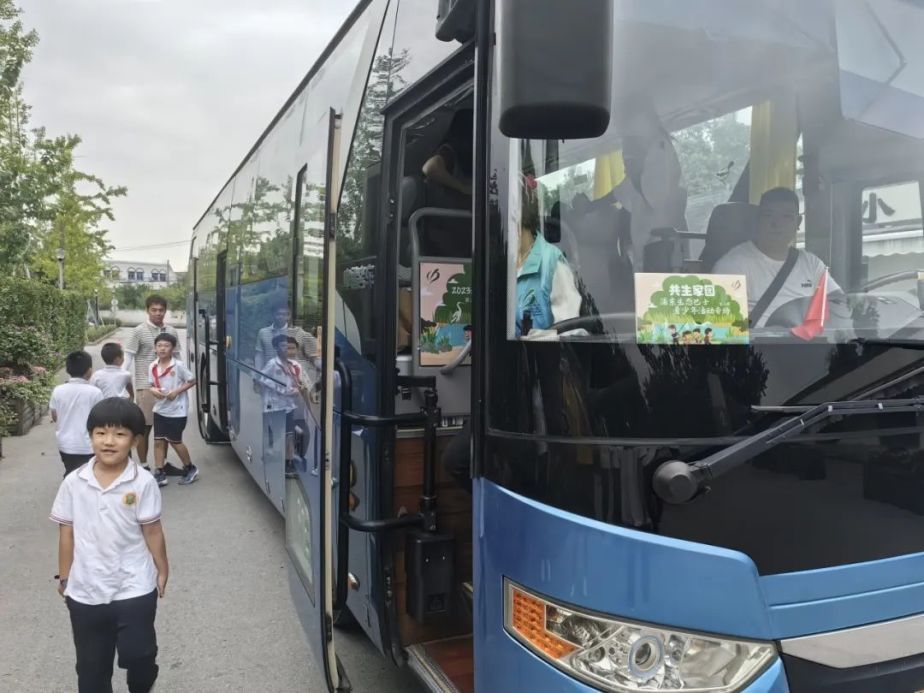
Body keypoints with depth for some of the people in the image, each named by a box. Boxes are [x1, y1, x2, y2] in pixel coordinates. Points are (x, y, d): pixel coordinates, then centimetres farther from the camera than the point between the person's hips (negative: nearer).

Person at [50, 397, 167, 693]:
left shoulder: (143, 482, -13)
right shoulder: (73, 483, -7)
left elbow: (152, 530, -6)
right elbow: (67, 533, 2)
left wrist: (162, 571, 1)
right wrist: (64, 578, 7)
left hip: (134, 589, -2)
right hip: (85, 591, 2)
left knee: (138, 654, 9)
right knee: (91, 664, 15)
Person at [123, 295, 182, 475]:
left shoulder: (171, 332, 8)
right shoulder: (138, 332, -5)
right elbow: (128, 358, -8)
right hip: (146, 386, -5)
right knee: (144, 427, 3)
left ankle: (163, 464, 24)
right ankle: (143, 466, 13)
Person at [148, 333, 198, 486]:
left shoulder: (178, 366, -14)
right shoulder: (153, 367, 0)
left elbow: (192, 381, -8)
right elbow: (151, 385, 11)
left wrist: (177, 391, -18)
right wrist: (153, 390, -12)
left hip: (177, 411, -5)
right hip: (160, 409, 5)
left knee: (175, 441, 4)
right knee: (158, 441, 5)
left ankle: (190, 469, 23)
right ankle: (159, 474, 13)